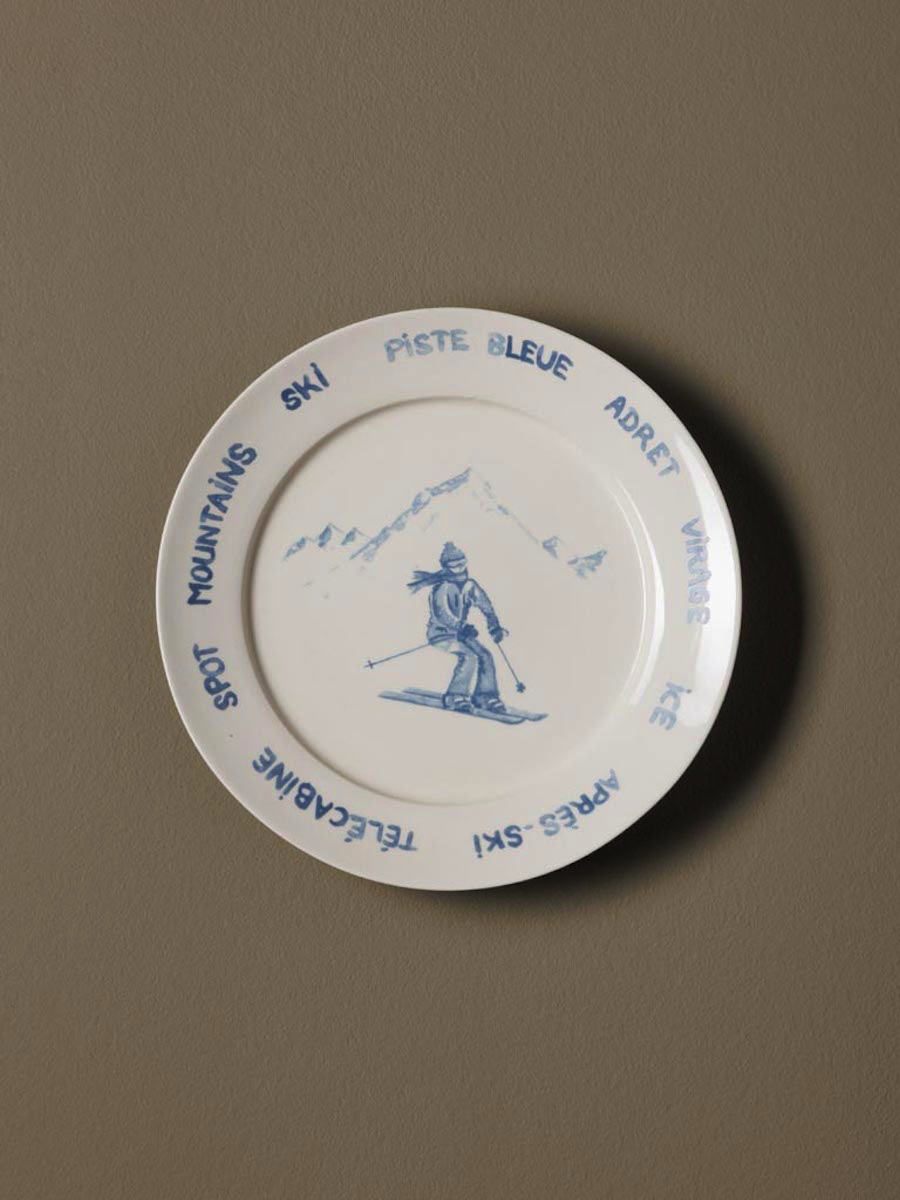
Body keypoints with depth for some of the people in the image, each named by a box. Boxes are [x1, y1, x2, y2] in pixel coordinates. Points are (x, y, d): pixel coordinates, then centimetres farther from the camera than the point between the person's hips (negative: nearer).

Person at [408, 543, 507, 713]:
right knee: (468, 656, -25)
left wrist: (494, 627, -6)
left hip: (460, 632, 7)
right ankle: (455, 696, -16)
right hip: (440, 633, -7)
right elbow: (441, 613, -31)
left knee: (485, 655, -8)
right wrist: (462, 628, -40)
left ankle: (485, 696, 1)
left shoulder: (470, 585, 3)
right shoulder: (442, 588, -19)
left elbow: (485, 606, 7)